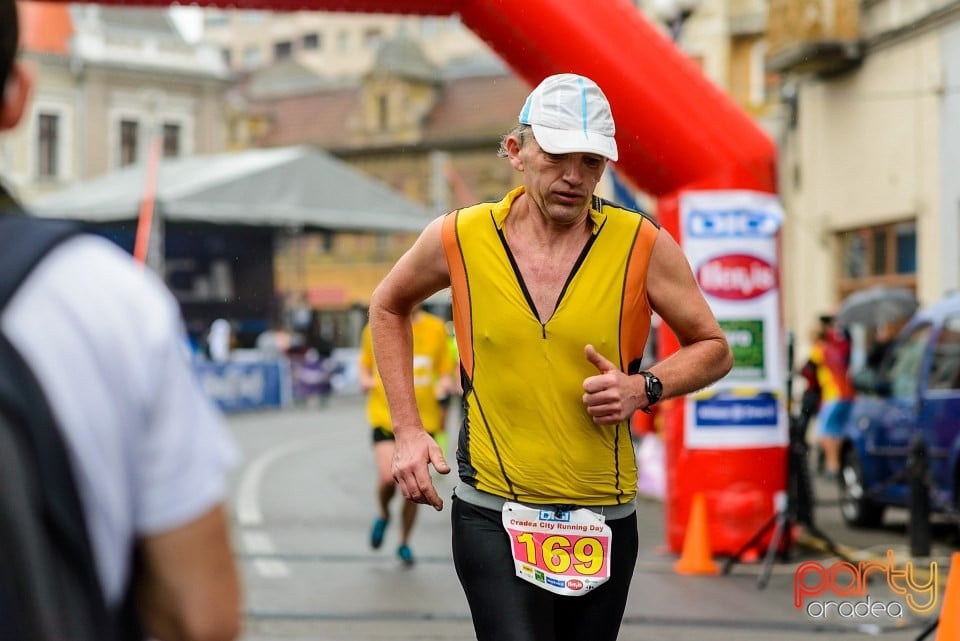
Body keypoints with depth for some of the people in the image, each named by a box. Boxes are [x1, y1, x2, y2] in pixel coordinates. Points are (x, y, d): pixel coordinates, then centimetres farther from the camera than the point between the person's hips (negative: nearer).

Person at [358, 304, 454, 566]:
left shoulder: (436, 328, 2)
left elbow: (446, 371, 11)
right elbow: (365, 366, 13)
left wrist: (443, 385, -10)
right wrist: (366, 380, -8)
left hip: (424, 418, 1)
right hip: (386, 415, -1)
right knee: (389, 477, -19)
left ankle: (404, 543, 27)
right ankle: (383, 514, 15)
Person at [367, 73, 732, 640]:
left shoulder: (642, 245, -5)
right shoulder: (461, 237, -3)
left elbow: (714, 350, 8)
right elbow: (389, 307, 16)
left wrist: (644, 387, -12)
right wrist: (409, 432, 8)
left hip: (605, 522, 2)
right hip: (493, 515, -1)